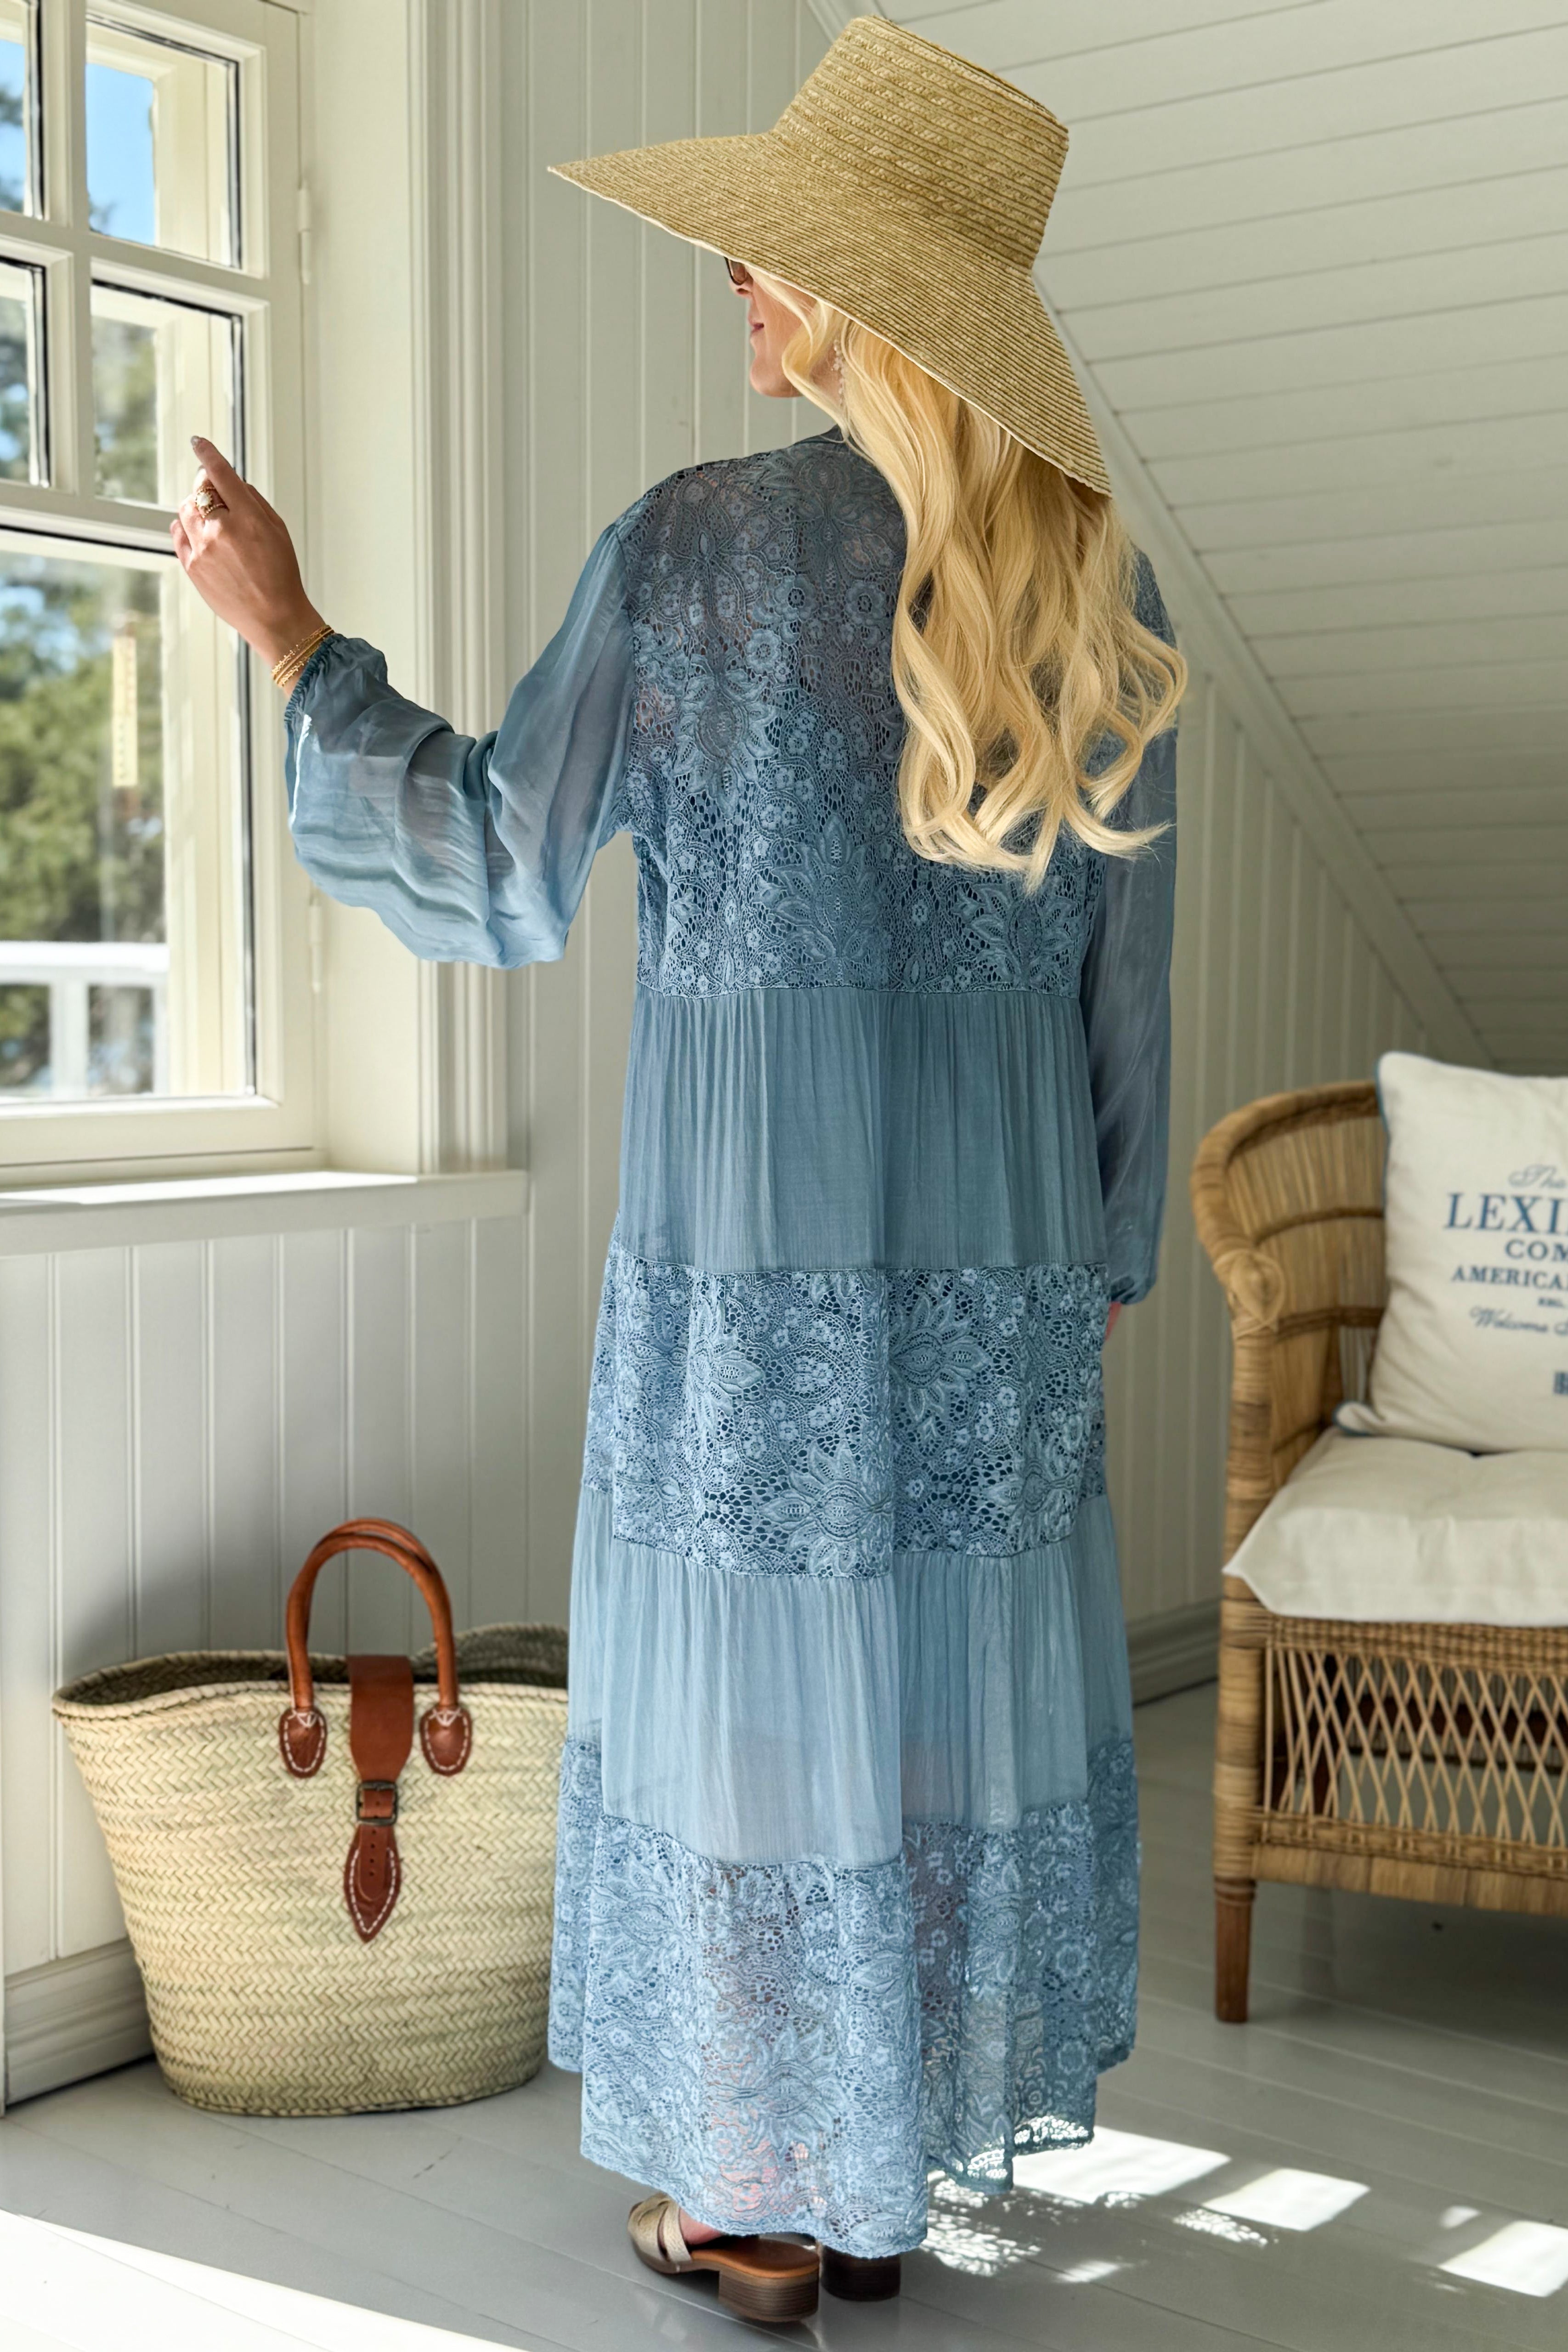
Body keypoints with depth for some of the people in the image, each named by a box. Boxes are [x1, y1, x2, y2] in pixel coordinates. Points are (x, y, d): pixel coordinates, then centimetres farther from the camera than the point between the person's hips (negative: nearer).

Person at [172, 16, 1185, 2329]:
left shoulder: (693, 542, -9)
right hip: (1001, 1237, 4)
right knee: (960, 1681, 14)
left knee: (752, 1692, 9)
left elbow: (492, 874, -5)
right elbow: (1125, 982, 5)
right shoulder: (1101, 592, 3)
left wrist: (291, 632, 5)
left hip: (754, 1231, -3)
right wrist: (1097, 1272, 14)